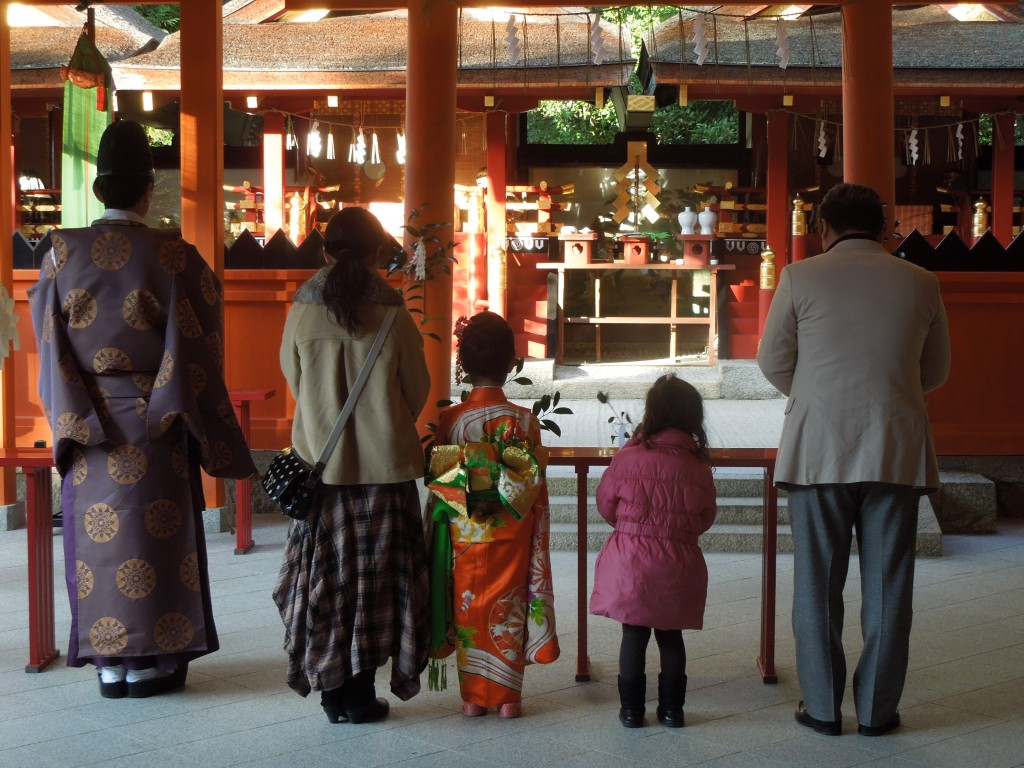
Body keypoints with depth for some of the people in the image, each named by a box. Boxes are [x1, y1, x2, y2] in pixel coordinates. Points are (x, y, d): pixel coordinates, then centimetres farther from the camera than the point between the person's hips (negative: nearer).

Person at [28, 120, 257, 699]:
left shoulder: (63, 253, -2)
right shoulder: (174, 257, -10)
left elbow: (50, 342, 0)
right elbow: (197, 352, -7)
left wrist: (74, 418, 6)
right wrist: (213, 436, 3)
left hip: (87, 422, 2)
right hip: (154, 426, -2)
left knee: (99, 536, 9)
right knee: (155, 536, 6)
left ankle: (110, 661, 15)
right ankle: (152, 662, 12)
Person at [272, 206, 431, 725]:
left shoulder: (302, 312, -7)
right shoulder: (393, 316, -9)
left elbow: (293, 378, 7)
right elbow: (418, 390, 1)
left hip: (321, 462, 1)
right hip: (384, 463, -1)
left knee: (324, 577, 9)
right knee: (375, 575, 8)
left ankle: (333, 691, 13)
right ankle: (362, 692, 10)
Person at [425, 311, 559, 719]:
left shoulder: (449, 420, -7)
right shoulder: (523, 420, -10)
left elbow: (435, 477, -6)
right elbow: (533, 482, -9)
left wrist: (467, 499, 3)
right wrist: (500, 500, 3)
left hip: (463, 534, 1)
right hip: (510, 536, -1)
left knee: (468, 608, 10)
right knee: (507, 609, 9)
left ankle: (472, 696, 15)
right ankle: (507, 696, 14)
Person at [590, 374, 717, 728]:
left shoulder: (628, 458, -10)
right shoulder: (698, 465, -4)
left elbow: (606, 505, 2)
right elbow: (706, 518, 7)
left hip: (631, 562, -2)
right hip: (679, 565, 2)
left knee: (634, 635, 8)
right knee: (671, 636, 14)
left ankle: (632, 708, 13)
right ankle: (672, 708, 18)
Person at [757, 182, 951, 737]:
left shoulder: (800, 278, -3)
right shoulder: (921, 284, 3)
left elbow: (772, 361, 4)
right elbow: (936, 371, 12)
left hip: (818, 451, -1)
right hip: (897, 452, 1)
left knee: (817, 583, 8)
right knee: (886, 584, 8)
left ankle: (822, 707, 12)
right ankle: (877, 711, 13)